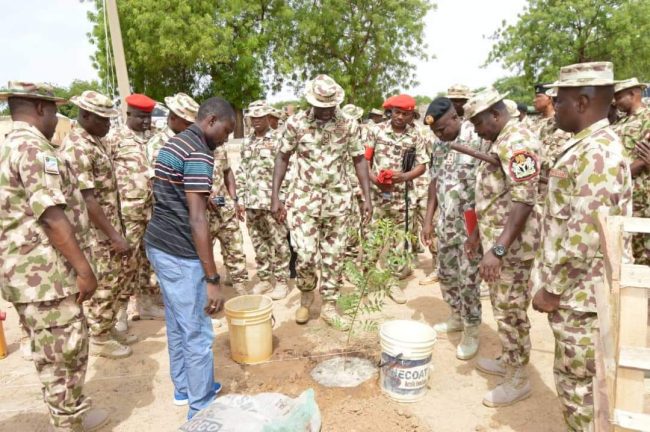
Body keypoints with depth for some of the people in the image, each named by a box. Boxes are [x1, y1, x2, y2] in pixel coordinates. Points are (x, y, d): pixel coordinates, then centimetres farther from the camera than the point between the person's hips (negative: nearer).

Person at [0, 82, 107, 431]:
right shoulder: (33, 147, -17)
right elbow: (52, 217, -24)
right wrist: (84, 269, -21)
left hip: (29, 271, 11)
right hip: (46, 273, -11)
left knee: (55, 353, 20)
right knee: (64, 354, 3)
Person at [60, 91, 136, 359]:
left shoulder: (96, 142, 10)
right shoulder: (76, 148, -20)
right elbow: (86, 198, -25)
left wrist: (117, 229, 19)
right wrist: (115, 236, -24)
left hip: (109, 226, 9)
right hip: (94, 232, -9)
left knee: (117, 280, 16)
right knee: (103, 285, 2)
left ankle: (108, 329, 31)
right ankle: (98, 339, 18)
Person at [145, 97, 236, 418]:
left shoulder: (174, 143, 13)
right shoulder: (199, 153, -18)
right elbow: (196, 220, -24)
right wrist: (213, 279, -22)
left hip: (158, 243, 10)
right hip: (179, 253, -10)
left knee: (178, 323, 22)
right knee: (198, 332, 2)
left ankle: (184, 387, 38)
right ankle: (201, 409, 16)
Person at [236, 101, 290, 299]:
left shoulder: (278, 140, -4)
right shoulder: (247, 143, 14)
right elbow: (241, 172, 17)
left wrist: (282, 198, -13)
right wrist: (241, 198, 11)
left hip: (272, 201, -6)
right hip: (251, 202, 6)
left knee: (278, 242, 1)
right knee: (258, 243, 13)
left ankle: (281, 281, 12)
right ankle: (264, 279, 25)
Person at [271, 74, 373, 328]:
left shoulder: (349, 126, -2)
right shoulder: (296, 123, -5)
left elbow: (359, 160, 5)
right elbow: (283, 158, 2)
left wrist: (367, 198, 0)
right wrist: (275, 197, -3)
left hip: (337, 200, 2)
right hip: (304, 199, -1)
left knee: (334, 256, 7)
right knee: (306, 255, -6)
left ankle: (329, 305, 22)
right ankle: (306, 295, 24)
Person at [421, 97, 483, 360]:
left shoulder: (477, 140, -16)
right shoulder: (439, 144, 7)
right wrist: (428, 219, 8)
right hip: (446, 224, 7)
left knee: (469, 281, 3)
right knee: (446, 275, 17)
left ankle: (472, 331, 21)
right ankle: (457, 318, 38)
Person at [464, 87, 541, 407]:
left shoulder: (517, 142, -19)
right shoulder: (501, 142, 14)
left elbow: (523, 201, -28)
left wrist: (497, 250, -33)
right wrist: (479, 233, 24)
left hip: (511, 244, -10)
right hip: (497, 238, 10)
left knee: (510, 310, 1)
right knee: (502, 306, 19)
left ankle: (518, 379, 17)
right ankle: (508, 361, 36)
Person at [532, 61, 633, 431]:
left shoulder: (597, 153, -21)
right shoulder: (586, 146, 11)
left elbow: (586, 235, -26)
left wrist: (552, 290, -17)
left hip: (580, 294, -10)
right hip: (575, 291, 10)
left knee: (579, 384, 7)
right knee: (574, 380, 22)